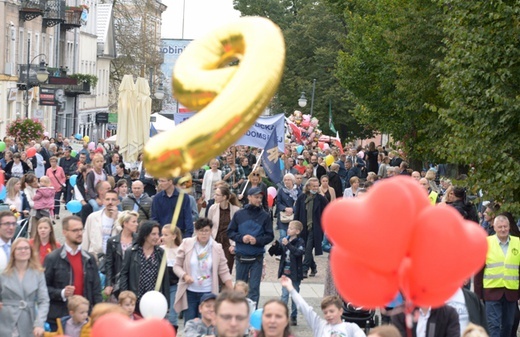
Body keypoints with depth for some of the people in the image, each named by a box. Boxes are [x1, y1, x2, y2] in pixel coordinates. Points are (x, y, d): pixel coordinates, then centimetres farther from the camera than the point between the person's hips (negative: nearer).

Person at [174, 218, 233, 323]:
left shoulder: (217, 248, -1)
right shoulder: (186, 244, -2)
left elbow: (224, 272, 3)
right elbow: (177, 266, 4)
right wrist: (184, 276, -17)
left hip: (208, 293, 0)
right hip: (189, 292, 0)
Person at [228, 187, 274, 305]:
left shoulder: (265, 216, -2)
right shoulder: (239, 214, 1)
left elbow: (270, 236, -1)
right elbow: (230, 232, 4)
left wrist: (257, 240, -17)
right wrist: (241, 238, -13)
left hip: (257, 258, -1)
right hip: (241, 257, 1)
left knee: (254, 288, -2)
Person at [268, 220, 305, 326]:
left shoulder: (300, 242, -11)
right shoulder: (285, 241, 3)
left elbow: (299, 252, -28)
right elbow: (277, 252, 9)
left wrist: (288, 245, -32)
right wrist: (275, 245, -11)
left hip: (295, 274, -4)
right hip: (285, 273, 4)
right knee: (284, 295, 3)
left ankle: (294, 317, 18)